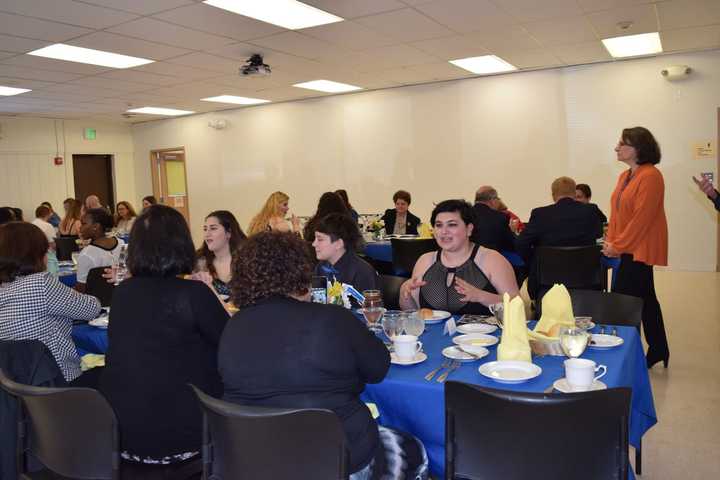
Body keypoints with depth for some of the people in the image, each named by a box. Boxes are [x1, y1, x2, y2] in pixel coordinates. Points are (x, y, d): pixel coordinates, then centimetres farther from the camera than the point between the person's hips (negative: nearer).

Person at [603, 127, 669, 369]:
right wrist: (610, 241, 4)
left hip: (639, 249, -9)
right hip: (628, 249, 9)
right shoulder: (625, 176, 14)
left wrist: (618, 245, -15)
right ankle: (658, 350, 26)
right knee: (644, 299, 15)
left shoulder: (650, 176, -13)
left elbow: (642, 217, -18)